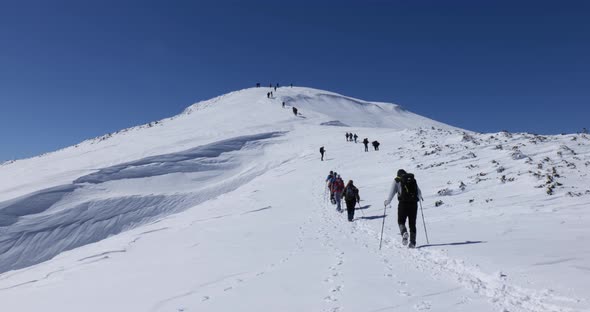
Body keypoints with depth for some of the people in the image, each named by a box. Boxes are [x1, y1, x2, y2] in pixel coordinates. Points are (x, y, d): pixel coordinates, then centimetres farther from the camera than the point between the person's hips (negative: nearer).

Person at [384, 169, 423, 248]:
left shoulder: (397, 180, 6)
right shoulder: (413, 179, 15)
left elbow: (392, 192, 1)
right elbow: (419, 192, 20)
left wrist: (387, 202, 14)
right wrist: (420, 198, 42)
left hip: (403, 203, -3)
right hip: (413, 203, 3)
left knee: (401, 221, 9)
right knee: (412, 223, 11)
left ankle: (404, 233, -20)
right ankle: (412, 242, 6)